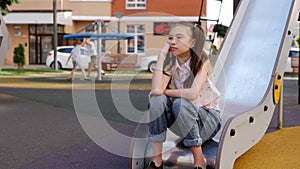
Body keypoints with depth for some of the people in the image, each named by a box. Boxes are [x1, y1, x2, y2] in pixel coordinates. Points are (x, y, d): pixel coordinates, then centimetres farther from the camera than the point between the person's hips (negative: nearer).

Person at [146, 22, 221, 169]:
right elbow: (156, 89, -22)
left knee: (181, 103, -34)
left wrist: (165, 91, -20)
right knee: (157, 99, -23)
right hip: (181, 117, 4)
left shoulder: (201, 61, -15)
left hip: (208, 118, -4)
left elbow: (193, 94, -32)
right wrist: (162, 55, -18)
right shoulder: (171, 62, -3)